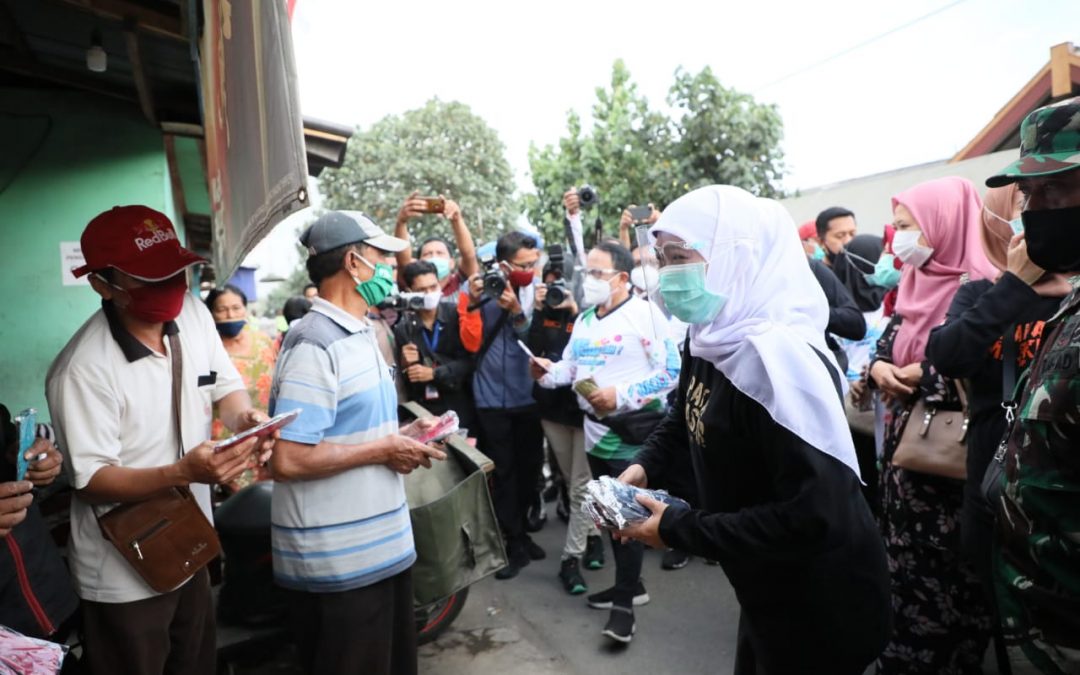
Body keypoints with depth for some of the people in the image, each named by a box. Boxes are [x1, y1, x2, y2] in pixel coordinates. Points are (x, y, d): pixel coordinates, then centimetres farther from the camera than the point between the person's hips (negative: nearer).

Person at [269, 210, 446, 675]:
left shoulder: (360, 334, 12)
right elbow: (288, 459, -27)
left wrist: (396, 436, 4)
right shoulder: (314, 345, -20)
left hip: (381, 545, 9)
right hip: (339, 561, -9)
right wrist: (383, 450, -19)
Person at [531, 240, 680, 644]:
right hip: (596, 430, 8)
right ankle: (630, 585, 33)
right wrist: (547, 372, -10)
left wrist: (621, 396, -21)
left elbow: (671, 371, -16)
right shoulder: (583, 321, 13)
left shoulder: (645, 312, -11)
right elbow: (570, 367, 11)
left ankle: (624, 600, 14)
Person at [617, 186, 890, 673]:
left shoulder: (778, 356, -30)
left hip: (820, 607, -8)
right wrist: (645, 466, -3)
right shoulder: (709, 340, -1)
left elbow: (813, 515, -33)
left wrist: (677, 529, -26)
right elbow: (684, 417, 16)